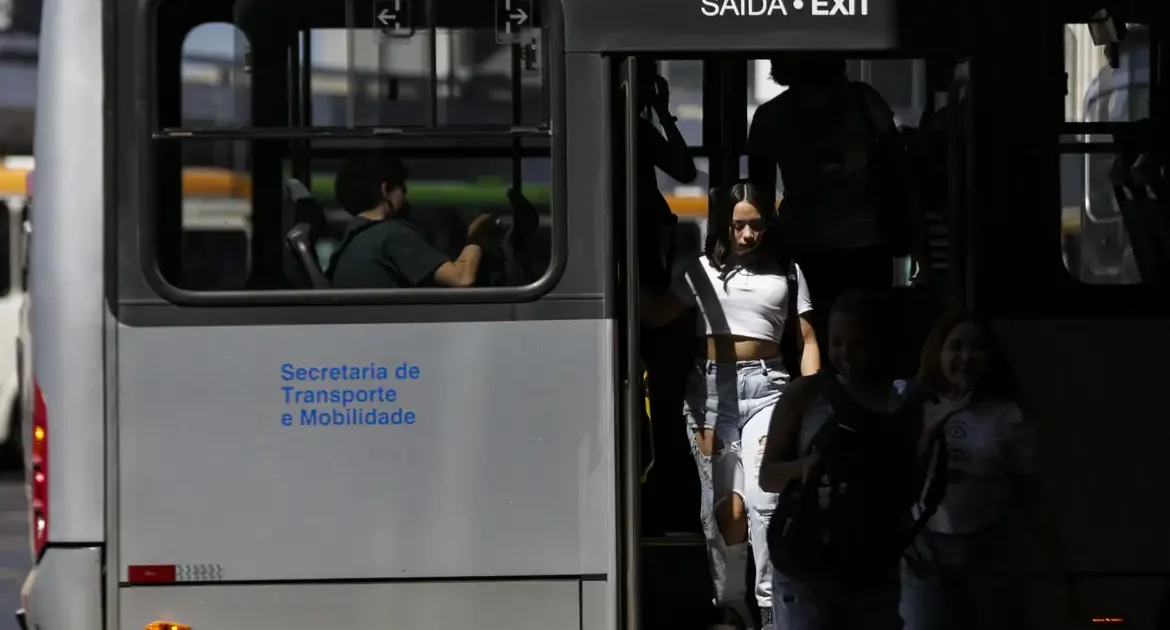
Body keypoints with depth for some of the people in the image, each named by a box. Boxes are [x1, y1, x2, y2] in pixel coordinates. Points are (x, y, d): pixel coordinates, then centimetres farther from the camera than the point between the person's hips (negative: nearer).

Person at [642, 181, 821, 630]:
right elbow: (656, 315, 8)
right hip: (711, 387, 1)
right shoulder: (703, 270, 11)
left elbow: (807, 339, 10)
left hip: (766, 385, -1)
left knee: (763, 501, -16)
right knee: (724, 504, 0)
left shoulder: (787, 272, 11)